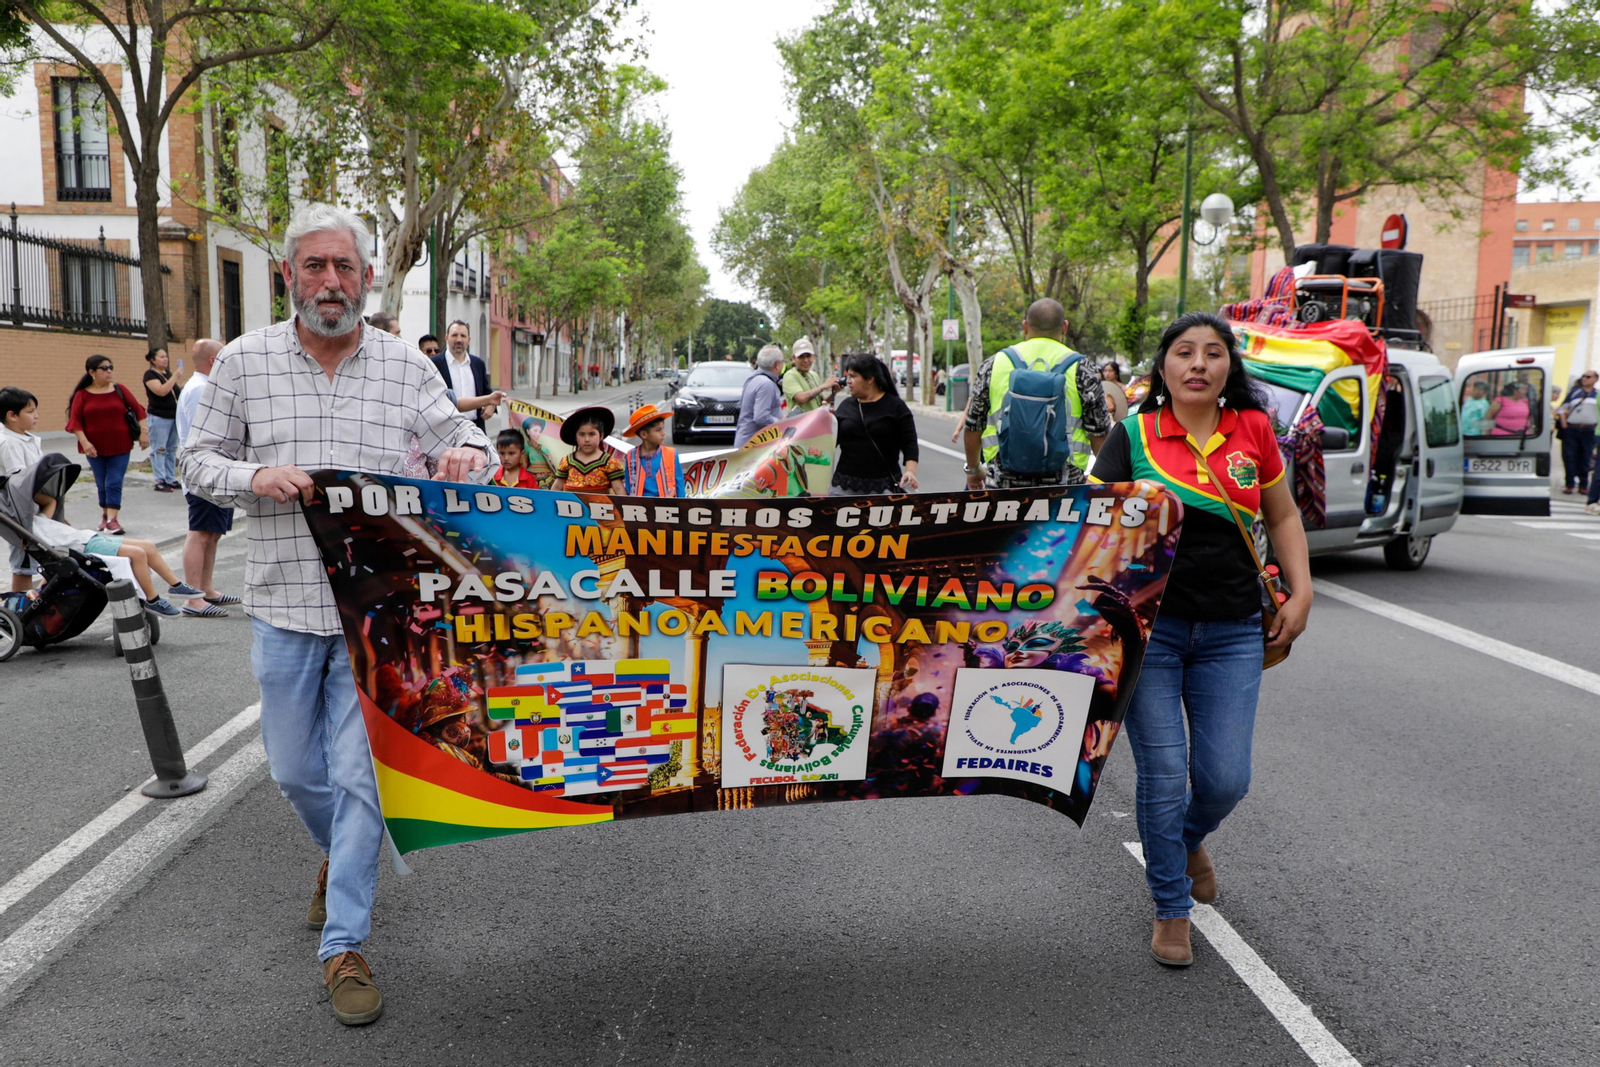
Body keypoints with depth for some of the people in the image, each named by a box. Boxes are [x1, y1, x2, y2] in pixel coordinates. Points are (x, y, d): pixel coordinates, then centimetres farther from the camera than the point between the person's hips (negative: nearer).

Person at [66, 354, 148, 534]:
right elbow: (75, 420, -3)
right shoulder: (82, 394, -1)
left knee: (114, 483, -6)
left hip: (120, 446, 0)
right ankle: (105, 514, 26)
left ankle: (112, 519, -7)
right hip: (95, 448, 0)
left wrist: (143, 432, -2)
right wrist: (84, 442, -12)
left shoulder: (120, 390, 2)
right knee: (102, 484, 10)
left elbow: (137, 410, 4)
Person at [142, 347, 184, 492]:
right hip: (159, 417, -8)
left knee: (172, 450, 11)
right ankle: (160, 481, -3)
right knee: (159, 450, -5)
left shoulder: (168, 373, 14)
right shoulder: (150, 374, -9)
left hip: (174, 416, 8)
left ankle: (171, 479, 17)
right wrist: (175, 377, -23)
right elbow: (161, 391, -24)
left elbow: (177, 390, 24)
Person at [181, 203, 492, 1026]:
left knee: (358, 776, -1)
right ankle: (341, 854, 47)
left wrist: (468, 456, -21)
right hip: (284, 604, 2)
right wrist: (255, 478, -15)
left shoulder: (406, 365, 1)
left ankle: (344, 946, 12)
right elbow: (198, 460, 7)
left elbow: (458, 440, 4)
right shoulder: (244, 361, 2)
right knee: (294, 769, 15)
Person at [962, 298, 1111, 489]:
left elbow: (973, 427, 12)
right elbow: (1099, 432, 1)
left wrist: (973, 469, 26)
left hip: (1004, 481, 1)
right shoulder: (1080, 368, 1)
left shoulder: (994, 364, 6)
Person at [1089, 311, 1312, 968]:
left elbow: (1282, 516, 17)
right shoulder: (1134, 434, -2)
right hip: (1149, 624, -2)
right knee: (1163, 776, 0)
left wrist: (1301, 592, 8)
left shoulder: (1253, 430, 6)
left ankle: (1190, 838, 38)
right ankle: (1171, 910, 22)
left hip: (1231, 633, 2)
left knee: (1225, 778, 1)